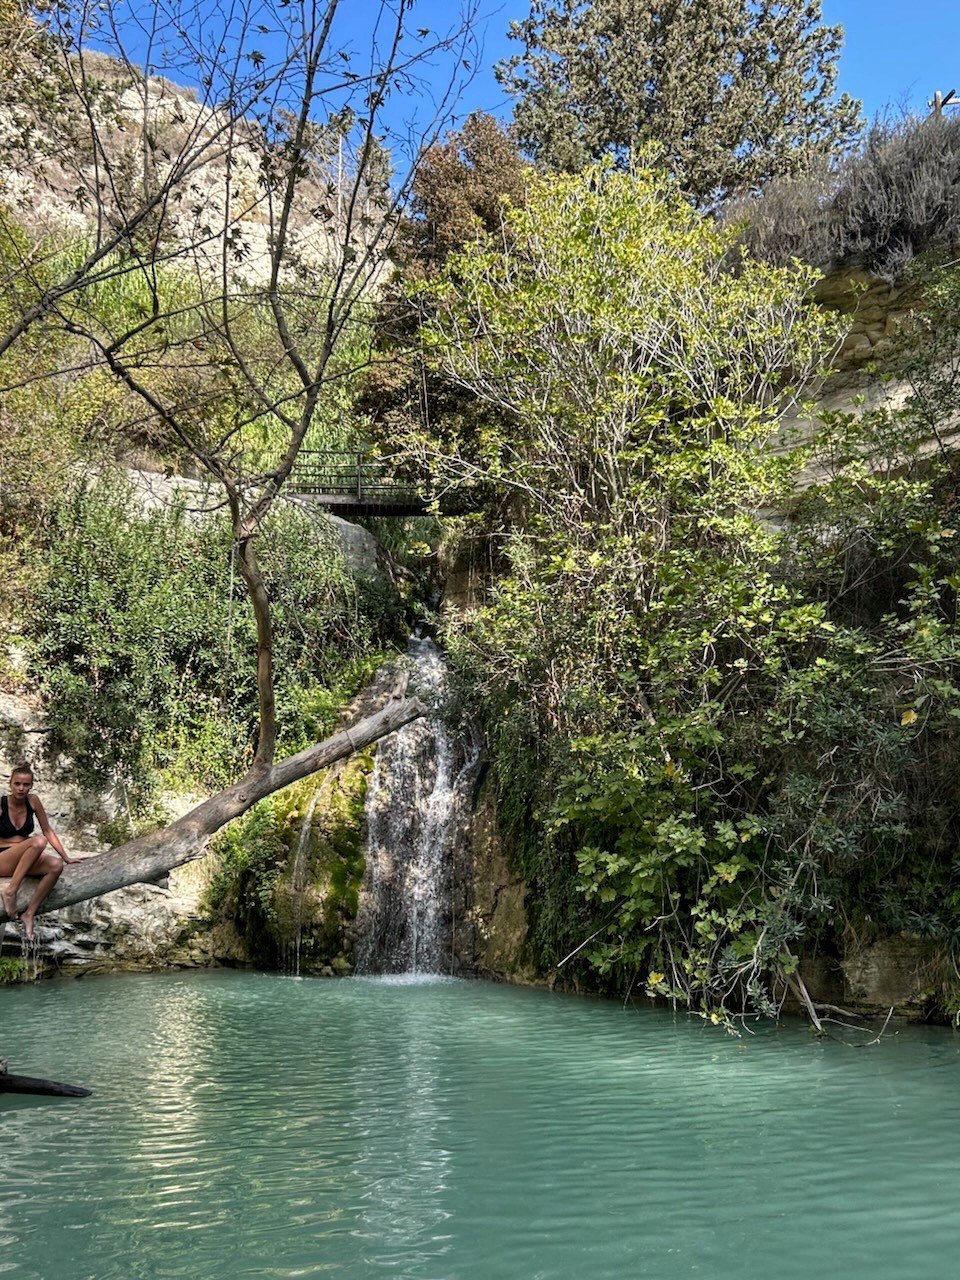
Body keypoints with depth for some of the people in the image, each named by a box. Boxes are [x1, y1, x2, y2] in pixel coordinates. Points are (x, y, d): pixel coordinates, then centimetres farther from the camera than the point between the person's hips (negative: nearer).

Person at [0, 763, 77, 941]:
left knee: (56, 865, -28)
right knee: (38, 841, -33)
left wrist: (66, 857, 3)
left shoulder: (33, 801, 0)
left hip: (24, 861, 5)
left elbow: (48, 831, 7)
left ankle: (29, 913, -26)